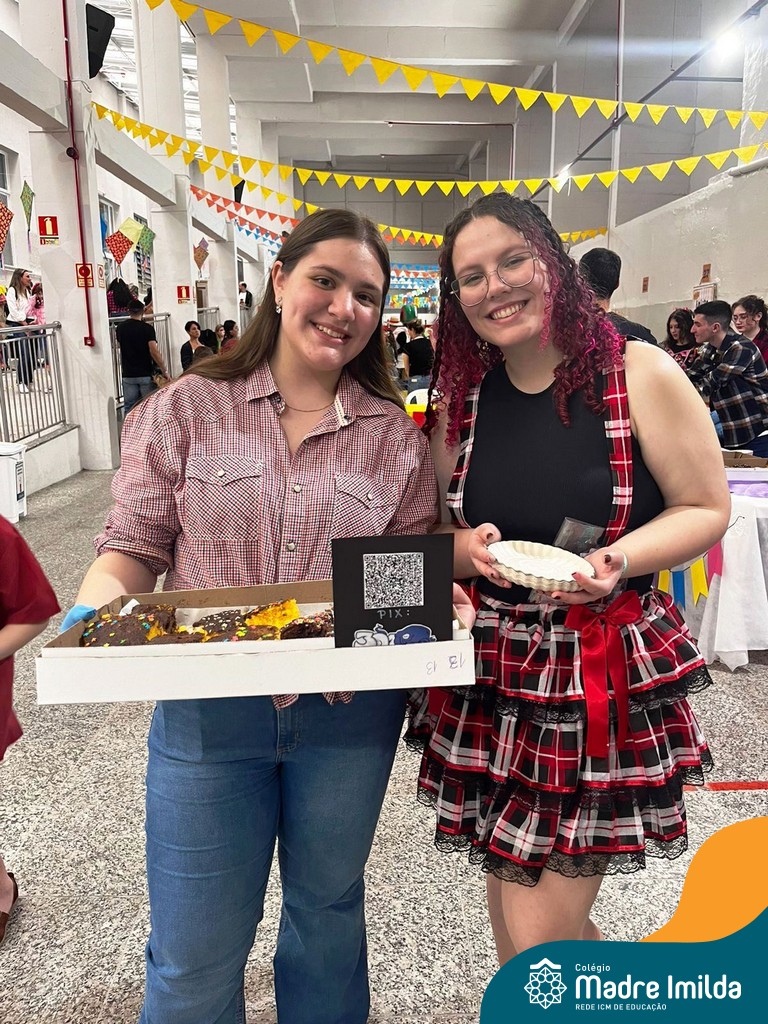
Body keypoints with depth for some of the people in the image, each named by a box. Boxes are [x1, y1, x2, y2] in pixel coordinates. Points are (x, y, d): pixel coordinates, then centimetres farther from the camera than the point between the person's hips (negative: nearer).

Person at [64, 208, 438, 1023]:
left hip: (349, 713, 2)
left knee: (328, 910, 25)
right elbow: (132, 550, -2)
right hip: (208, 709, -1)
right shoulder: (186, 409, -2)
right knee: (193, 958, 13)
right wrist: (92, 614, -22)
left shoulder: (395, 433, 1)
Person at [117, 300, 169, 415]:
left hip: (128, 375, 3)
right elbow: (154, 351, -16)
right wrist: (164, 371, -11)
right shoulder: (147, 328, -8)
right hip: (146, 374, -3)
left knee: (129, 408, 5)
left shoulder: (120, 328, 5)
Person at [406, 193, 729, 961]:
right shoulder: (460, 397, 5)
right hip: (490, 676, 4)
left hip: (608, 680, -4)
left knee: (542, 937, 1)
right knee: (516, 931, 17)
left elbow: (706, 510, -2)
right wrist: (467, 547, -12)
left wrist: (620, 559, -20)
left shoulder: (641, 375, -6)